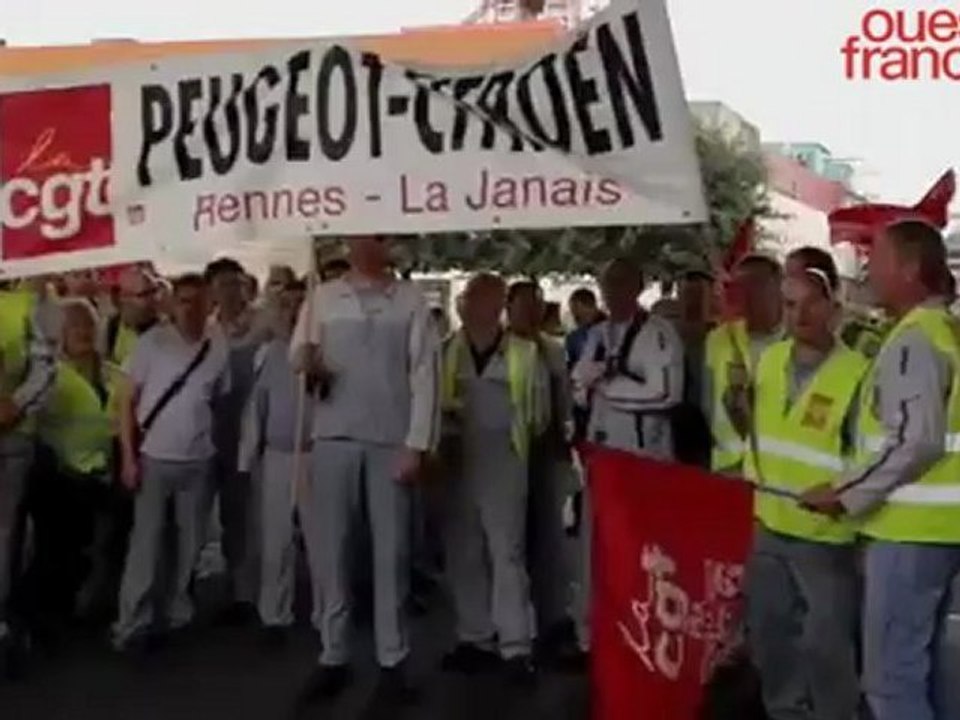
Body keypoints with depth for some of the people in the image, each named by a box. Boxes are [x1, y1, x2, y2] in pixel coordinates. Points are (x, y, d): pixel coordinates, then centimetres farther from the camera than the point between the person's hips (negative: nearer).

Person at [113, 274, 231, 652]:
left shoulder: (220, 347, -1)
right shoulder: (153, 341, -6)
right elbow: (126, 399, -3)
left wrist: (218, 444, 2)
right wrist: (128, 456, -8)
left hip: (198, 460, 3)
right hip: (153, 457, -2)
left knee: (191, 542, 11)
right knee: (145, 541, 0)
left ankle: (179, 612, 26)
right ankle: (133, 623, 8)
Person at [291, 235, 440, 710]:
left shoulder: (411, 300, 3)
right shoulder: (322, 297, 9)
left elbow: (424, 374, -1)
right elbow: (297, 355, 4)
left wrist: (417, 444, -8)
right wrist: (305, 362, -21)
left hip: (390, 441, -2)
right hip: (333, 436, 2)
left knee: (391, 551, 4)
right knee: (332, 549, 7)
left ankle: (392, 661, 13)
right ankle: (333, 656, 18)